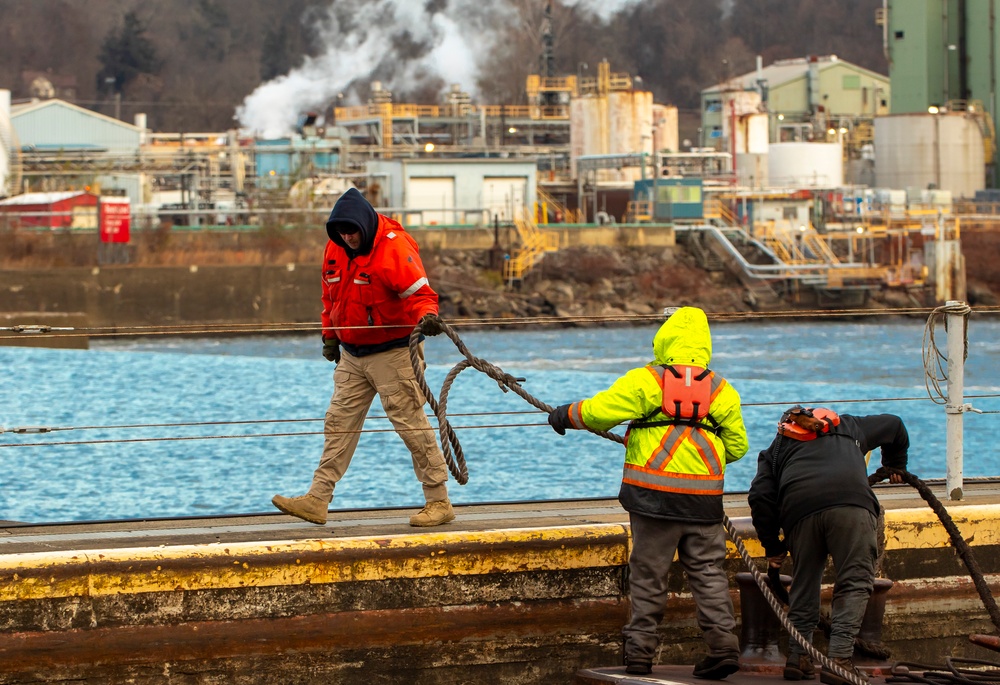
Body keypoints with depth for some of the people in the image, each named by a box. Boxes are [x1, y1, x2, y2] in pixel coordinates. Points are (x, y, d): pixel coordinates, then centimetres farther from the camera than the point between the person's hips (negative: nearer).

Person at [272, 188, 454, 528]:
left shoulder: (394, 248, -18)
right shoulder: (335, 249, 4)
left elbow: (420, 293, -22)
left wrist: (427, 316, -42)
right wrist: (329, 334, 19)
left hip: (392, 352, -7)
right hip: (351, 354, 7)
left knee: (411, 423, -6)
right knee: (339, 423, 6)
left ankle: (439, 502, 0)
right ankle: (317, 500, 7)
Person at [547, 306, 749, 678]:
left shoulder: (644, 381, -5)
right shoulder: (722, 391, 4)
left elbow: (598, 411, -9)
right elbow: (737, 446, 9)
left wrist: (565, 415, 10)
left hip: (653, 495, -2)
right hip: (704, 501, 2)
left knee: (648, 574, 6)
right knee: (708, 572, 8)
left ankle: (640, 652, 9)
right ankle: (723, 644, -2)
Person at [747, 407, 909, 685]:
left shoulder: (777, 446, 33)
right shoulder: (846, 425, 39)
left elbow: (760, 497, 18)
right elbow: (893, 425, 55)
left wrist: (772, 547, 25)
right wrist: (895, 466, 72)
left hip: (799, 509, 1)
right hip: (851, 503, -1)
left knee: (804, 584, 18)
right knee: (854, 583, 0)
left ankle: (797, 656, 15)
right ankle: (839, 657, -13)